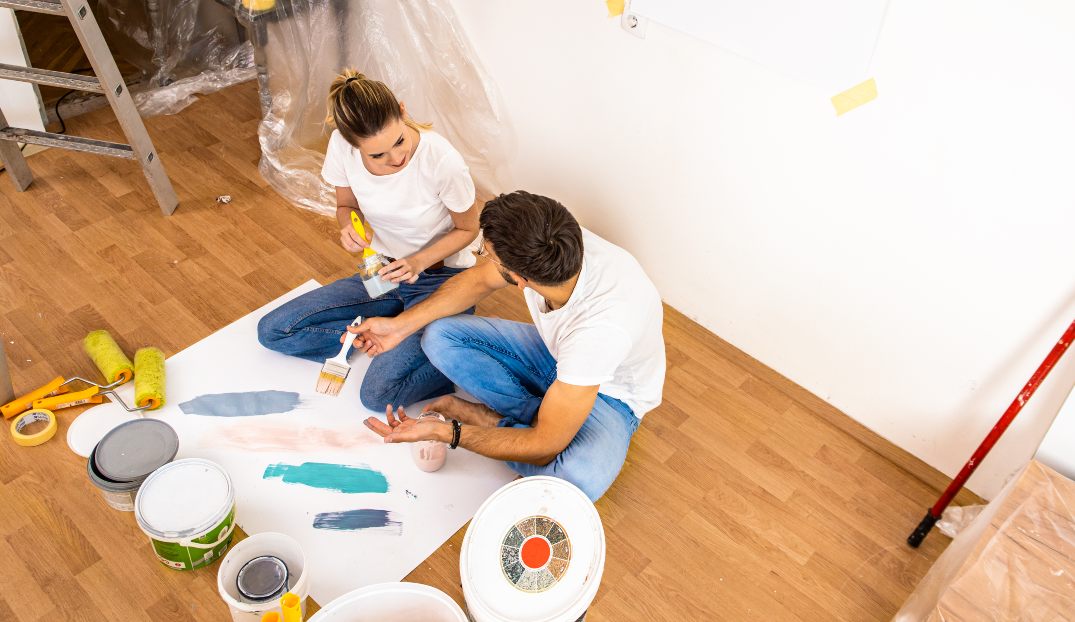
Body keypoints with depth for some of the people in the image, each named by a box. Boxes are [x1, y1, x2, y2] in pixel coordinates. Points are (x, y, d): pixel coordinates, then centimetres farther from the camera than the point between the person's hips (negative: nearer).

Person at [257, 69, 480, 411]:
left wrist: (419, 261, -23)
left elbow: (467, 229, -9)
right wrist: (348, 228, -18)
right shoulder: (343, 145, -16)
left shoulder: (443, 160, -28)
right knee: (272, 330, -2)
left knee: (379, 393, -23)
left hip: (441, 279, -6)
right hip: (383, 272, 6)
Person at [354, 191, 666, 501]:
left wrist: (441, 432, -29)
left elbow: (545, 447, -34)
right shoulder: (548, 242, -26)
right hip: (555, 349, 6)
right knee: (439, 335, -8)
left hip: (611, 392, -5)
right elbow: (478, 280, -2)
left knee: (582, 479, -38)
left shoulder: (602, 325, -43)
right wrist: (401, 324, -6)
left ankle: (486, 417, -10)